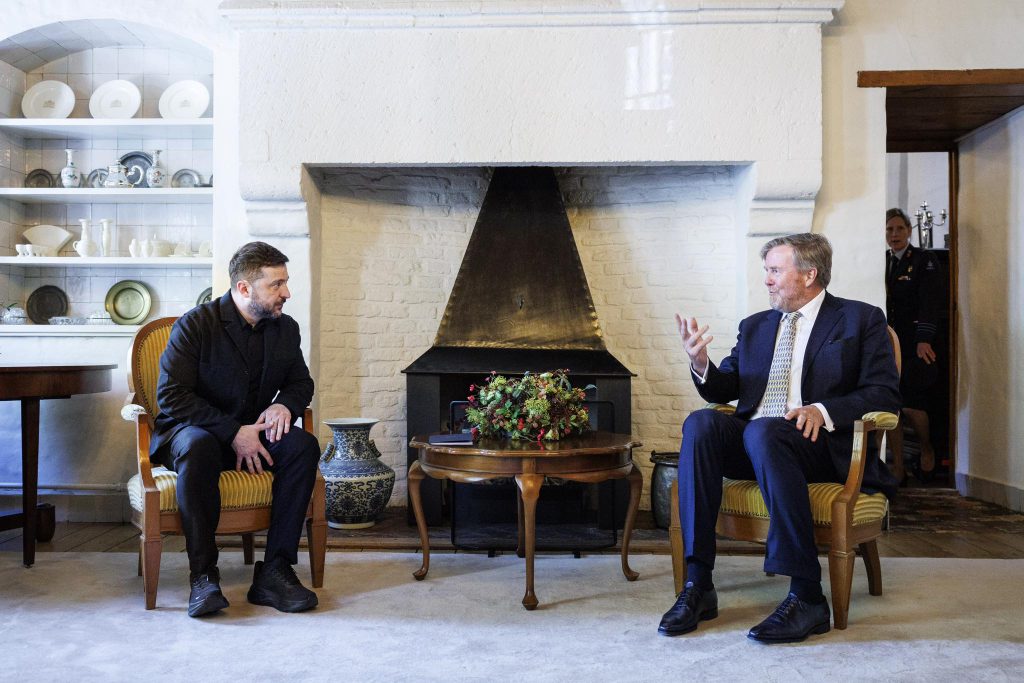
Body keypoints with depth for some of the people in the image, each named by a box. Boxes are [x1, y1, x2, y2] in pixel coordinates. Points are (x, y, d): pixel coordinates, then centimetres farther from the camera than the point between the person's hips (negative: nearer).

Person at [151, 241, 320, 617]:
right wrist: (233, 432, -24)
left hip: (253, 435, 4)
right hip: (190, 431, -4)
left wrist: (284, 404, -9)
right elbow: (171, 396, -17)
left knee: (304, 445, -25)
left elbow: (301, 382, 17)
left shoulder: (286, 329, 5)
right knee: (199, 446, -39)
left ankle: (274, 571, -26)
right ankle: (203, 575, -30)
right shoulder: (195, 325, -11)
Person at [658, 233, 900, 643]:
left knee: (763, 431, -36)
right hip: (753, 442, 5)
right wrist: (701, 364, -3)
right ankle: (698, 586, -26)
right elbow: (723, 390, 19)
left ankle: (807, 596, -31)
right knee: (700, 422, -27)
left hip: (823, 445, -4)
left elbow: (884, 394, -2)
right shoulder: (755, 326, 23)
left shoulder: (861, 319, 9)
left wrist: (824, 410, -19)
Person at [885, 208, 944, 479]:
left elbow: (930, 303, -12)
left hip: (916, 347, -4)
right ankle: (897, 467, 10)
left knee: (911, 407, -6)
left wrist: (924, 340, -25)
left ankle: (927, 451, 24)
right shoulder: (881, 261, 12)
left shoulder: (925, 260, -2)